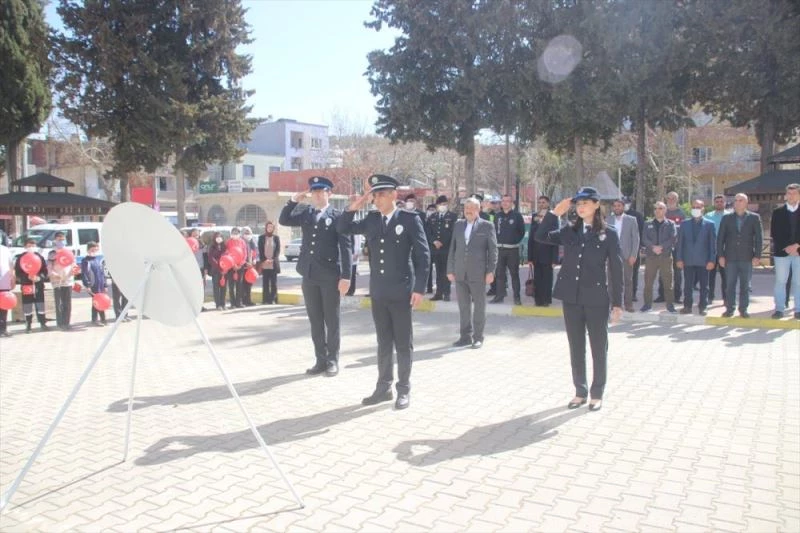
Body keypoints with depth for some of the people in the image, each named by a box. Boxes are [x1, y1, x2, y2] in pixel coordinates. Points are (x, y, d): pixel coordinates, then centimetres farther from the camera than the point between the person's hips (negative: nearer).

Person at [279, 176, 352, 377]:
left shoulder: (337, 216, -4)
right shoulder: (305, 213, 12)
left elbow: (346, 246, -8)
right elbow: (283, 220, 12)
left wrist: (345, 276, -14)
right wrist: (294, 201, -1)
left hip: (330, 276, -5)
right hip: (309, 275, 5)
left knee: (331, 321, 4)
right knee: (315, 321, 10)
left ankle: (332, 361, 13)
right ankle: (321, 360, 18)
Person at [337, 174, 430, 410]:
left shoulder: (409, 219, -6)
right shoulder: (371, 219, 8)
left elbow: (423, 254, -8)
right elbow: (343, 228, 15)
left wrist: (419, 288, -12)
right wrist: (354, 206, -1)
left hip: (401, 292, -4)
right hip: (378, 292, 5)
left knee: (403, 344, 5)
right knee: (383, 343, 13)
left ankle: (404, 389, 17)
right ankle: (383, 387, 23)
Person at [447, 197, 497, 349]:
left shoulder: (487, 226, 0)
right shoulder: (458, 225, 11)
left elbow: (493, 250, -2)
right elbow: (452, 248, 12)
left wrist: (491, 271, -8)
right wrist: (450, 269, 7)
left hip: (478, 273, -4)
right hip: (460, 273, 4)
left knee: (479, 306, 4)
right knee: (463, 306, 9)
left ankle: (478, 337, 13)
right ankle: (466, 336, 18)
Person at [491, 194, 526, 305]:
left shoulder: (517, 215, -2)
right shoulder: (497, 216, 8)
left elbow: (522, 231, 2)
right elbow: (494, 230, 13)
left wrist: (516, 241, -1)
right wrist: (497, 241, 3)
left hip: (513, 249, -3)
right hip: (500, 249, 3)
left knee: (514, 273, 1)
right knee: (499, 273, 6)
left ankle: (517, 297, 6)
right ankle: (500, 295, 13)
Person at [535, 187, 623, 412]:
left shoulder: (608, 234, -3)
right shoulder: (569, 232, 6)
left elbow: (616, 270, -3)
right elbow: (540, 236, 3)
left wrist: (617, 303, -5)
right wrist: (555, 213, -4)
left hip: (597, 299, -3)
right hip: (571, 297, 4)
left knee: (598, 348, 8)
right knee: (576, 348, 11)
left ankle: (597, 394, 20)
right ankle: (580, 392, 24)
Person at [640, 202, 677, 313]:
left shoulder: (670, 224, 7)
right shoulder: (648, 224, 11)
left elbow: (673, 238, -5)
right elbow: (644, 238, 0)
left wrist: (661, 247, -17)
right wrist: (653, 247, -16)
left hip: (666, 256, -1)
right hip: (651, 256, 2)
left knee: (668, 282, 0)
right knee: (648, 281, 3)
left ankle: (670, 304, 9)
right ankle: (648, 304, 12)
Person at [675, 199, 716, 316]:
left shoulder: (709, 224, 3)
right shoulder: (684, 224, 8)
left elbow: (713, 243, 0)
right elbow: (680, 242, 6)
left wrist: (712, 260, -7)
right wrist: (679, 258, -1)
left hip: (703, 261, -1)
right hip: (688, 260, 1)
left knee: (704, 286, 4)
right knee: (688, 285, 5)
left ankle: (702, 307, 12)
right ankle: (687, 306, 13)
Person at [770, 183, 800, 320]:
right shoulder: (778, 212, 6)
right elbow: (774, 234, 0)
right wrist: (786, 247, -10)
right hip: (781, 252, 0)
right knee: (780, 281, 1)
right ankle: (779, 309, 5)